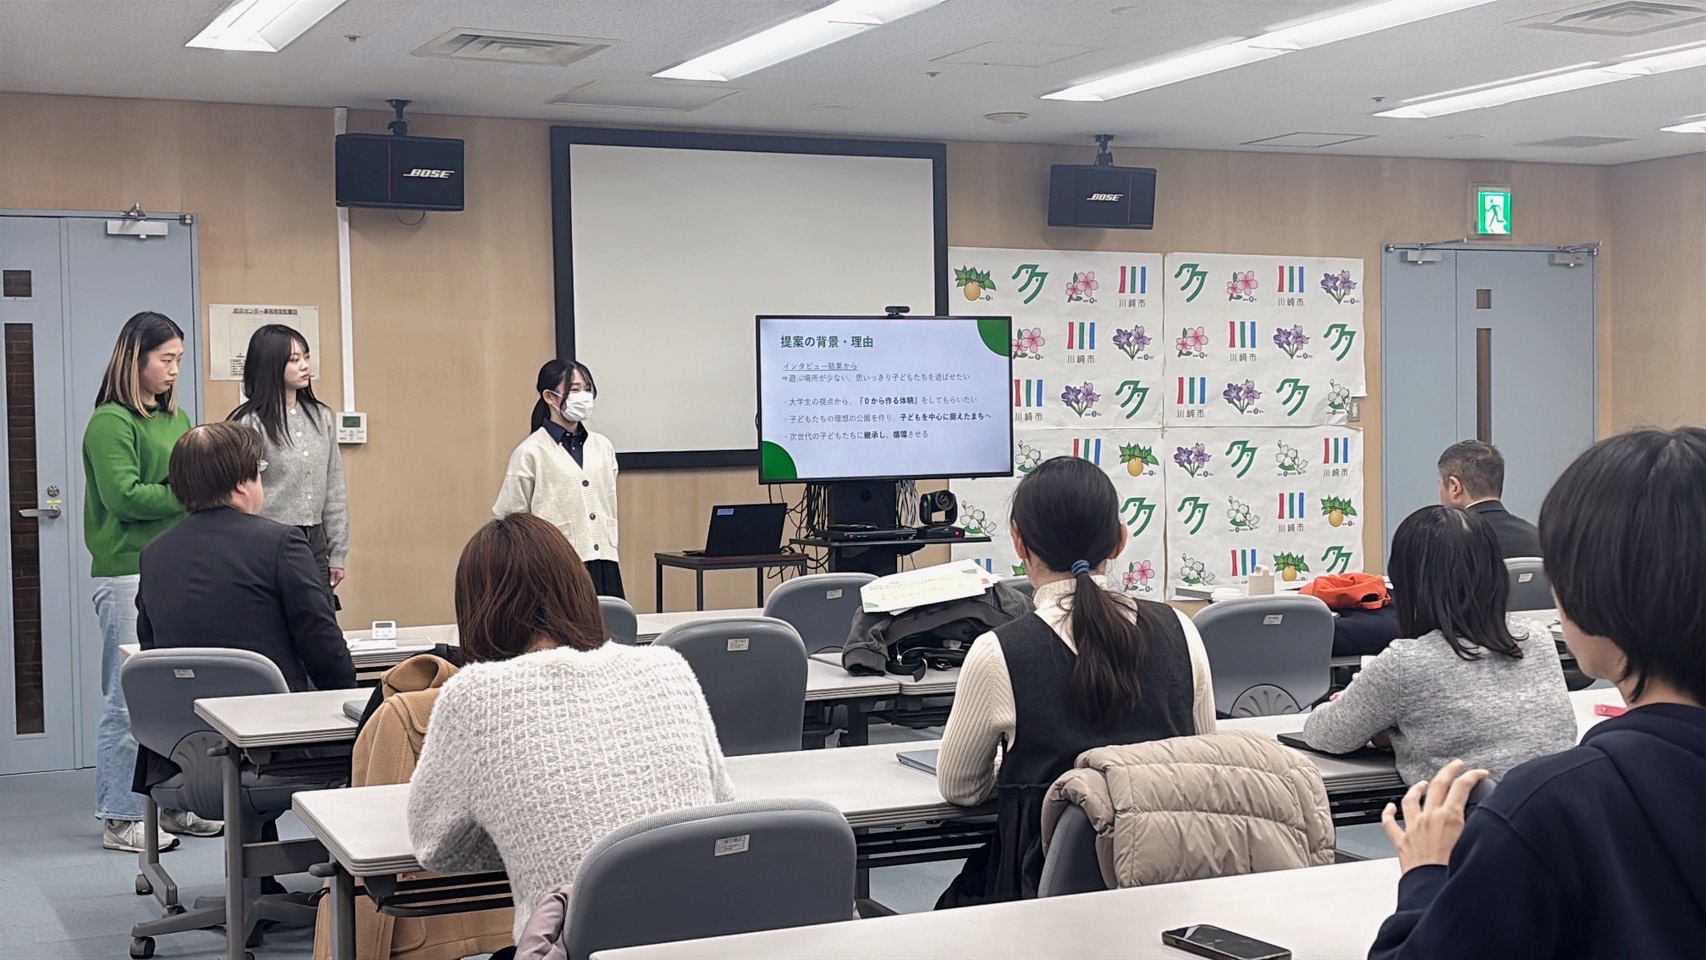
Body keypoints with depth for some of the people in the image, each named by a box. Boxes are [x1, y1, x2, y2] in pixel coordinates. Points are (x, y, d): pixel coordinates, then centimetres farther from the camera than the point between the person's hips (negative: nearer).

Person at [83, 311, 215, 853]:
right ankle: (120, 819, 3)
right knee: (130, 698, -4)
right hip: (129, 576, -8)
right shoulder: (110, 423, -9)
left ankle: (169, 804, 18)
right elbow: (124, 496, -17)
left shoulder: (175, 419, 17)